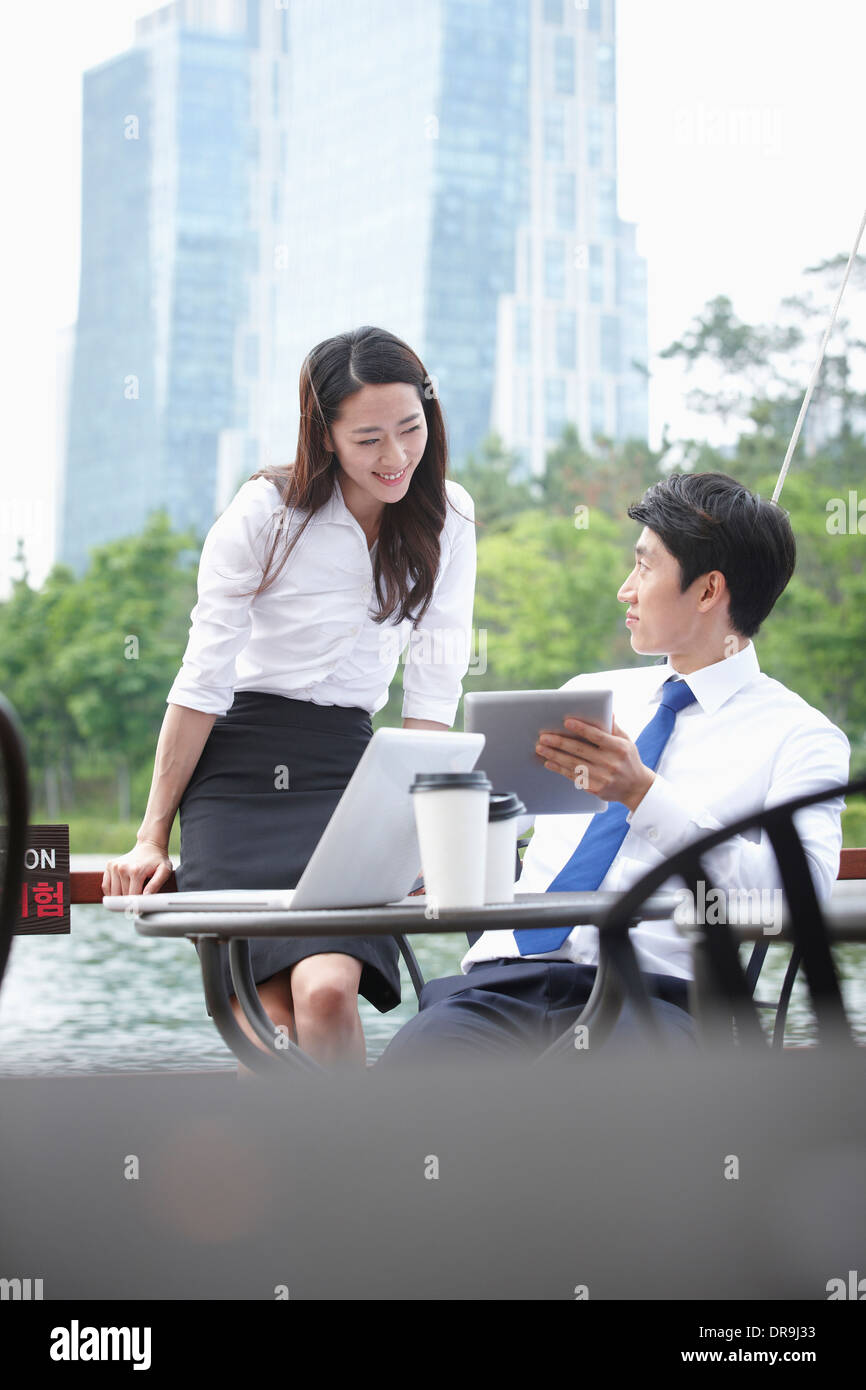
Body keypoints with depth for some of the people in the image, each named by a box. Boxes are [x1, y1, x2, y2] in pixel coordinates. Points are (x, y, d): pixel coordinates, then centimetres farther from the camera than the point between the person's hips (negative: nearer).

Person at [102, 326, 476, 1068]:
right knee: (269, 1023, -18)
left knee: (327, 990, -25)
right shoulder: (264, 514, -6)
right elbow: (202, 683, -2)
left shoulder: (446, 517, 3)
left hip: (345, 767, 2)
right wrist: (152, 838, -2)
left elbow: (433, 689, 5)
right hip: (237, 765, -2)